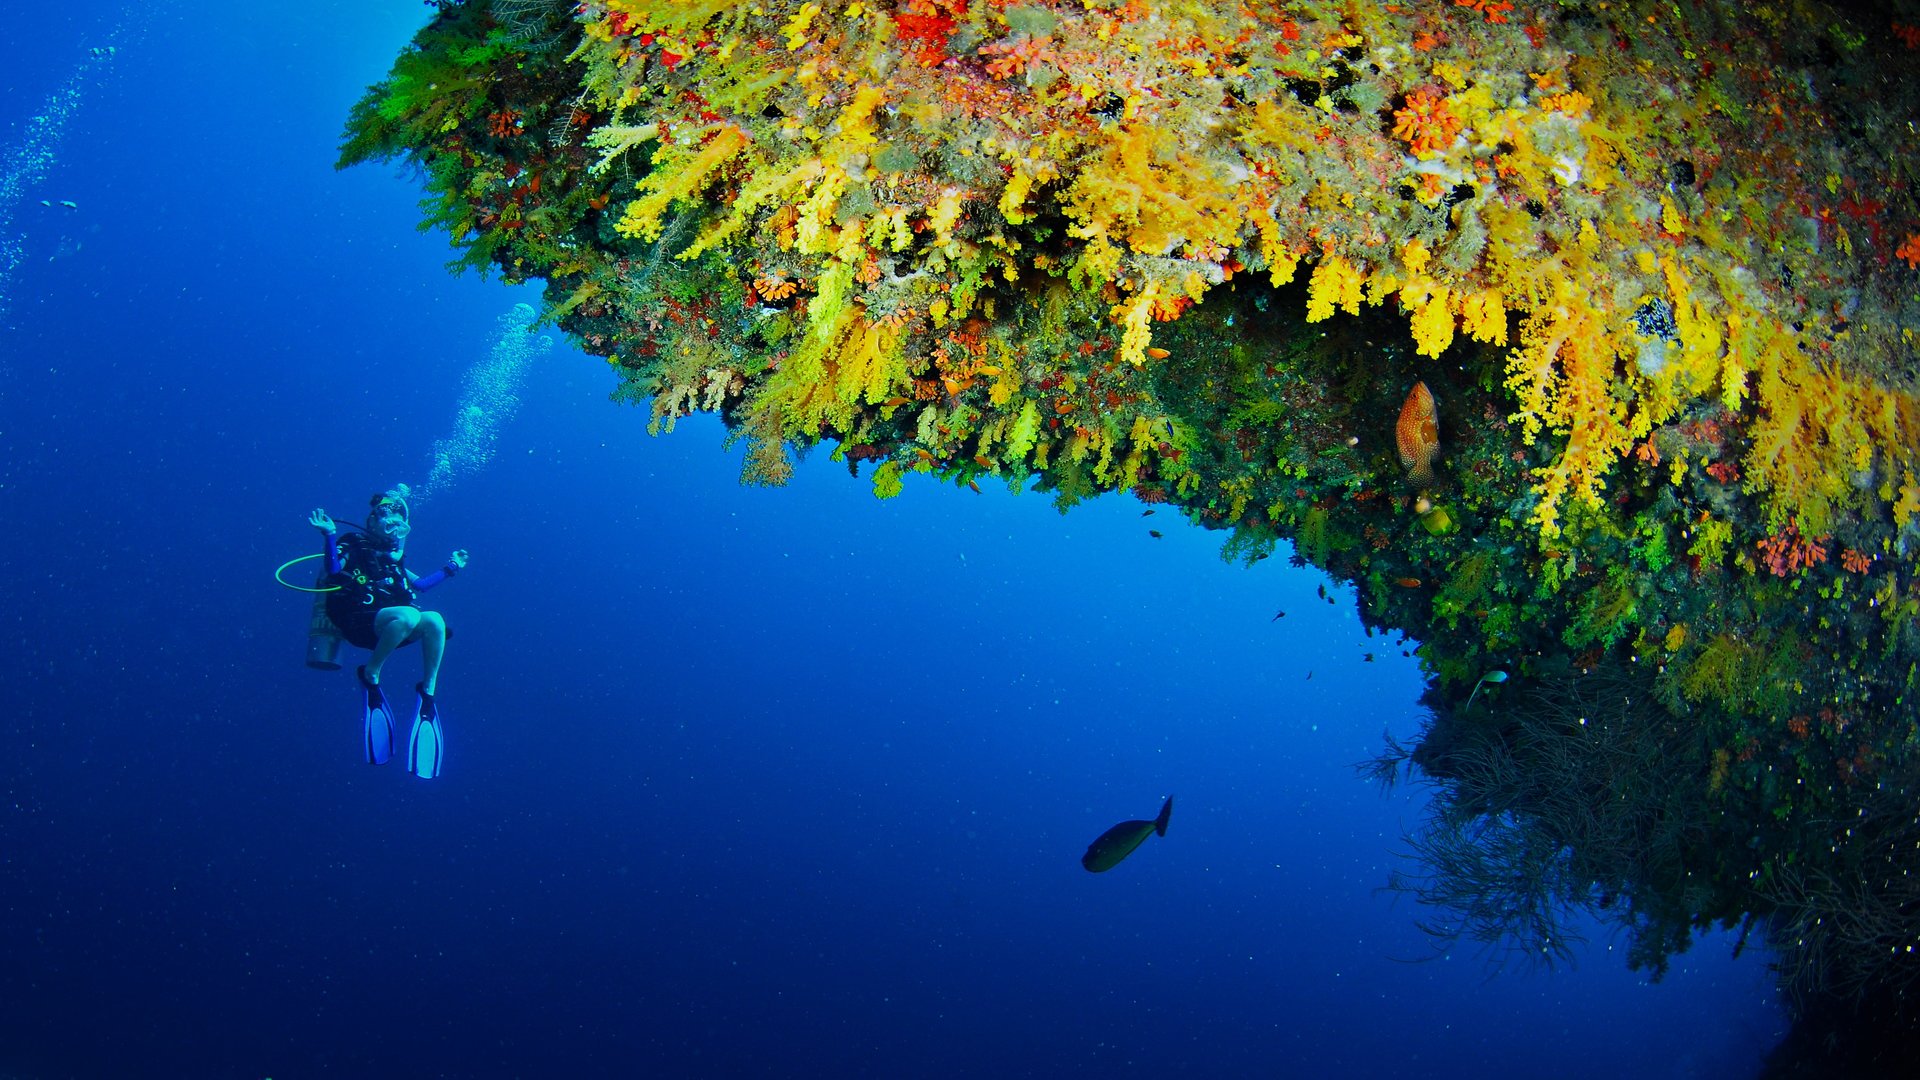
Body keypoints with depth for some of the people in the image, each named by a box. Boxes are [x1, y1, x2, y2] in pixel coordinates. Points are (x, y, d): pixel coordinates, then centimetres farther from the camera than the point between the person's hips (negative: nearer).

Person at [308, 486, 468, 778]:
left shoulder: (393, 558, 26)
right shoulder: (352, 546, 8)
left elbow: (419, 585, 34)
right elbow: (334, 572, -10)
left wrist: (450, 568, 37)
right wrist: (330, 537, -20)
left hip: (393, 630, 5)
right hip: (359, 621, -5)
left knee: (434, 620, -26)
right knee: (408, 615, -37)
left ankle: (428, 693, -19)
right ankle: (370, 675, -17)